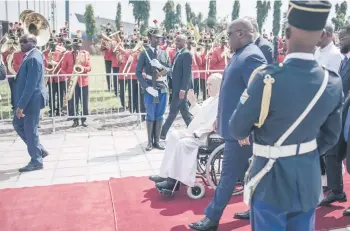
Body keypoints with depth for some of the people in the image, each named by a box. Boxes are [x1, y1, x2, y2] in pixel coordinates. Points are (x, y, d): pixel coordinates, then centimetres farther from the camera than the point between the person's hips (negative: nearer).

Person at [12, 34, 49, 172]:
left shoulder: (33, 58, -20)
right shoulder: (31, 56, 12)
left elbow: (30, 85, -24)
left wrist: (21, 105, -23)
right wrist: (20, 103, 18)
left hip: (31, 100, -10)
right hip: (26, 99, 10)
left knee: (30, 130, 0)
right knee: (18, 124, 19)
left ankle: (36, 161, 14)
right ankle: (39, 150, 28)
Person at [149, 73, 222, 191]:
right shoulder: (211, 99, 20)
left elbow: (212, 124, -24)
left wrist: (195, 133, -23)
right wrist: (194, 103, 15)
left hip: (207, 137, -11)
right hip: (198, 134, 11)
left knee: (183, 143, -28)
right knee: (173, 135, 3)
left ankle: (173, 181, -22)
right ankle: (166, 175, -1)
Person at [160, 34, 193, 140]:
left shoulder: (186, 54, -12)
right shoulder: (178, 53, 16)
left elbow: (187, 73, -18)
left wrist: (183, 89, -22)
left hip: (181, 88, -9)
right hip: (177, 87, 9)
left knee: (173, 111, -2)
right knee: (184, 111, 12)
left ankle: (163, 133, 4)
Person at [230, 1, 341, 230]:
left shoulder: (267, 78, -24)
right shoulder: (333, 83, -8)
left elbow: (238, 129, -12)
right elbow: (330, 137, 4)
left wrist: (248, 134, 12)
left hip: (272, 181, -4)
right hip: (309, 183, 5)